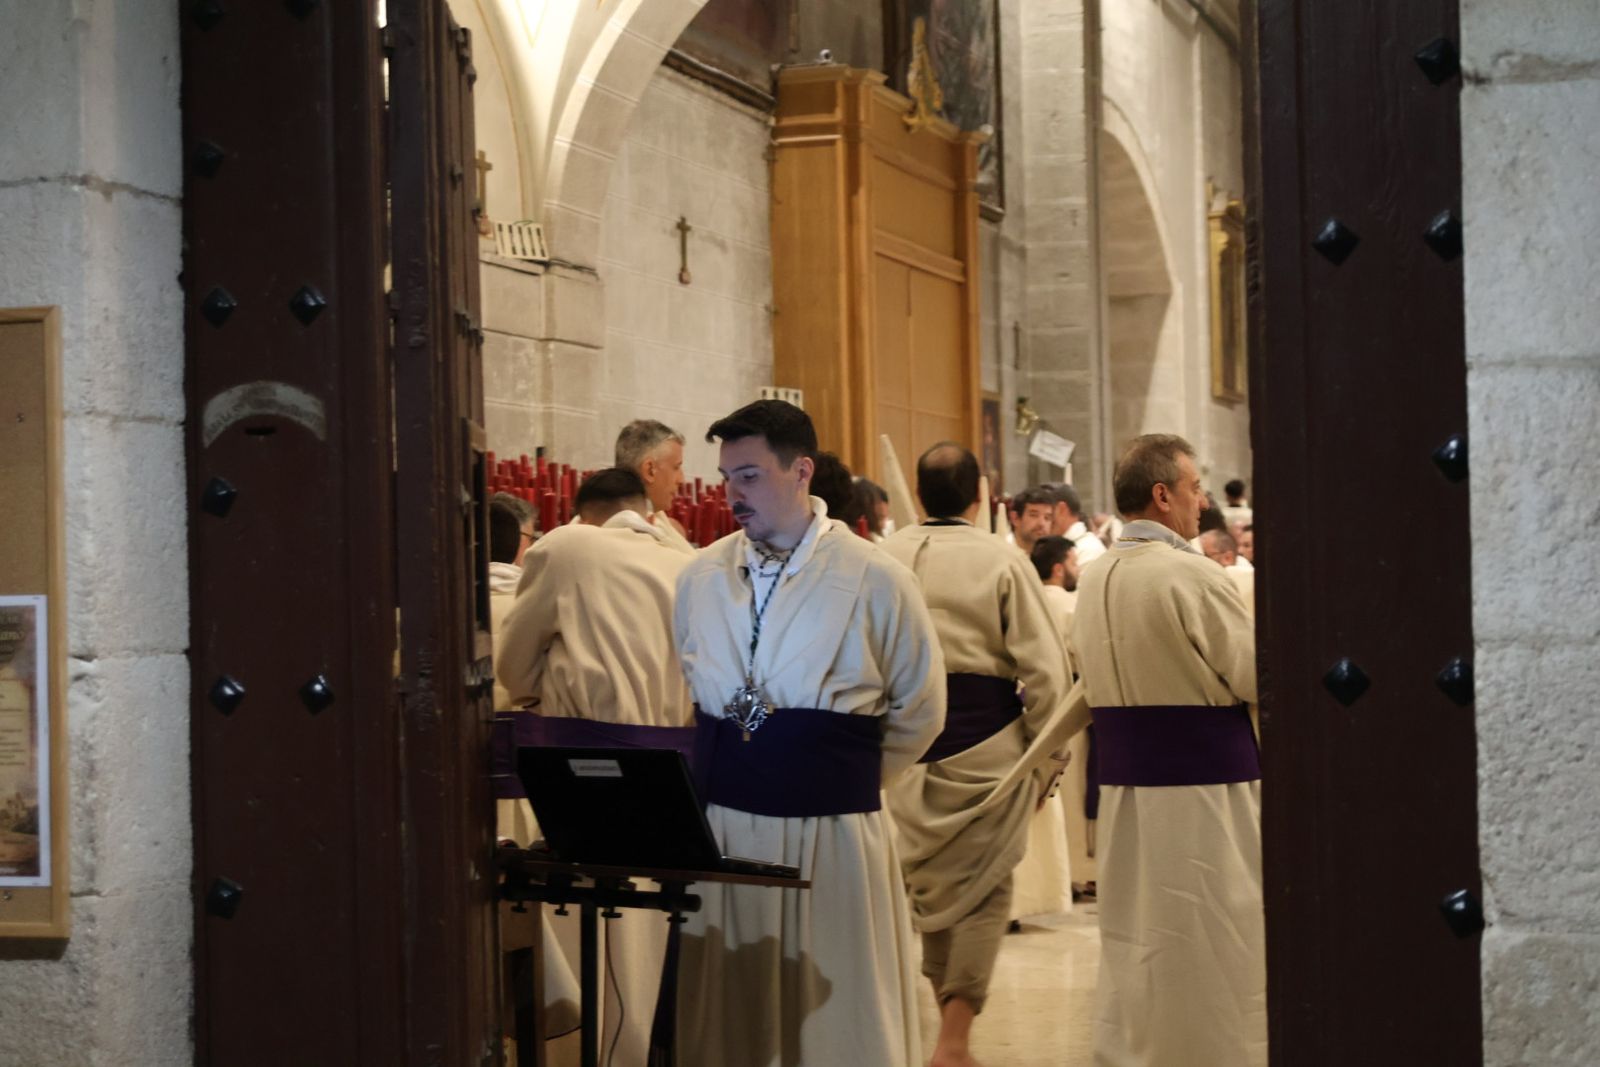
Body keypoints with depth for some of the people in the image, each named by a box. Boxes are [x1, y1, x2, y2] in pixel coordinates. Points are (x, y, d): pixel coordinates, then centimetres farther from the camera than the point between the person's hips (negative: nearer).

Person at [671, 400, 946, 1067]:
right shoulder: (701, 578, 6)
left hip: (831, 832, -3)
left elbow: (919, 710, 6)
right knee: (729, 1012, 7)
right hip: (720, 827, 3)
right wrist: (733, 773, 13)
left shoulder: (874, 580, -4)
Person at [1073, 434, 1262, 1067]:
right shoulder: (1189, 573, -17)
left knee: (1131, 936, 13)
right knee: (1215, 942, 2)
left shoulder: (1093, 580, 6)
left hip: (1122, 780, 7)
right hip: (1201, 785, -7)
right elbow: (1257, 675, -12)